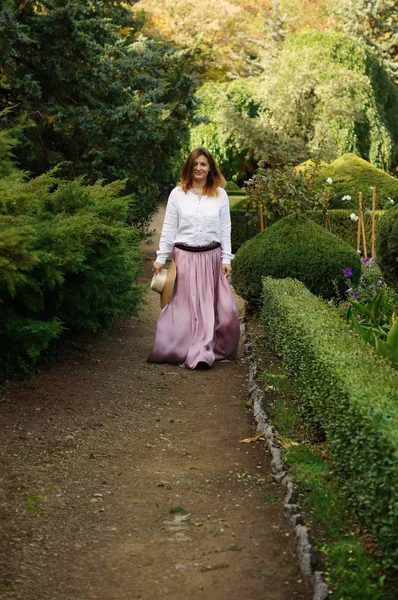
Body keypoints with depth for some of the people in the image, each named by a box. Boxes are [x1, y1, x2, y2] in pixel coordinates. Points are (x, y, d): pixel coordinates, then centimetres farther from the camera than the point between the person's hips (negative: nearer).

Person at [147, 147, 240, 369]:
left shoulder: (220, 194, 4)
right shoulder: (177, 194, 1)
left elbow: (225, 229, 5)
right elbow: (169, 228, 3)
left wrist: (226, 259, 0)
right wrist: (161, 258, 0)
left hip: (212, 257, 1)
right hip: (185, 257, -1)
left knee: (222, 308, 1)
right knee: (184, 305, 2)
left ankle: (216, 350, 13)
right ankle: (181, 350, 10)